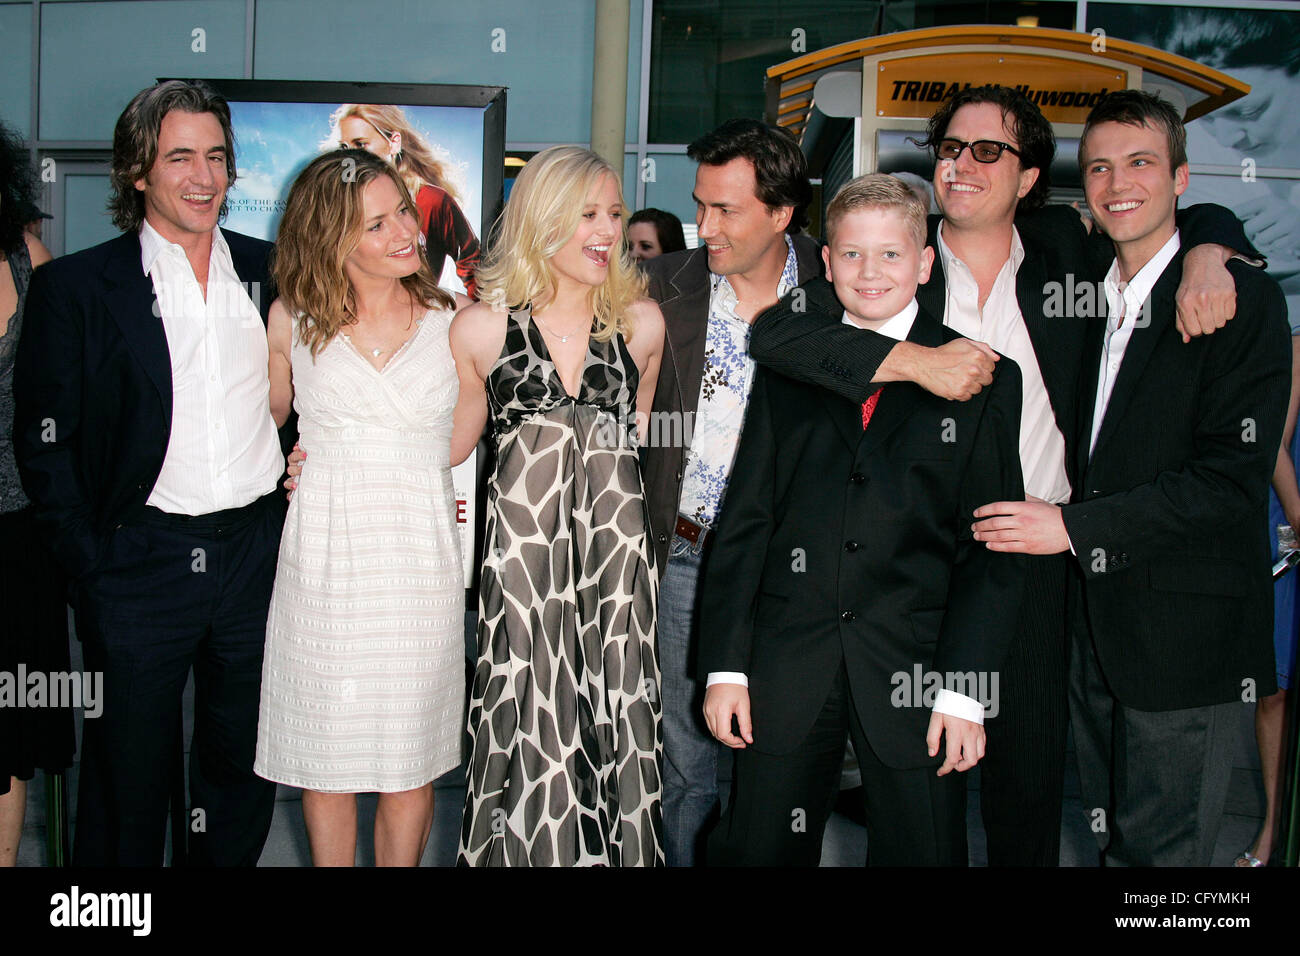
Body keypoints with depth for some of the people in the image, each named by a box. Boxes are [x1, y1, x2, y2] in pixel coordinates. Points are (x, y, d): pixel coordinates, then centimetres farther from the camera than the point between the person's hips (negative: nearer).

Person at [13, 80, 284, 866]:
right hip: (140, 560, -2)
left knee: (245, 768, 15)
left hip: (257, 554, 3)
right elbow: (44, 440, -3)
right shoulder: (75, 287, -1)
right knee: (130, 775, 10)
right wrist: (90, 564, -8)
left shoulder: (271, 272, 7)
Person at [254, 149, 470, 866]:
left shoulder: (451, 320, 3)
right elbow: (264, 423, 18)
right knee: (325, 757, 8)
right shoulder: (292, 321, 2)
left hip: (419, 561, 0)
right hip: (323, 559, 0)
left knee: (411, 759, 7)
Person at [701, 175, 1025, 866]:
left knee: (923, 852, 5)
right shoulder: (787, 369, 9)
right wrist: (725, 666, 0)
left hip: (913, 674, -1)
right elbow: (744, 520, 6)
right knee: (756, 849, 7)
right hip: (784, 673, 2)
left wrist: (965, 691, -7)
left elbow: (992, 547, 0)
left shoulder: (982, 378, 3)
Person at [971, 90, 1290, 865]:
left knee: (1164, 848, 3)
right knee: (1112, 838, 18)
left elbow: (1234, 476, -18)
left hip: (1186, 633, -6)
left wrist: (1075, 527, -19)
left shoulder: (1241, 299, -10)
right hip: (1093, 621, 7)